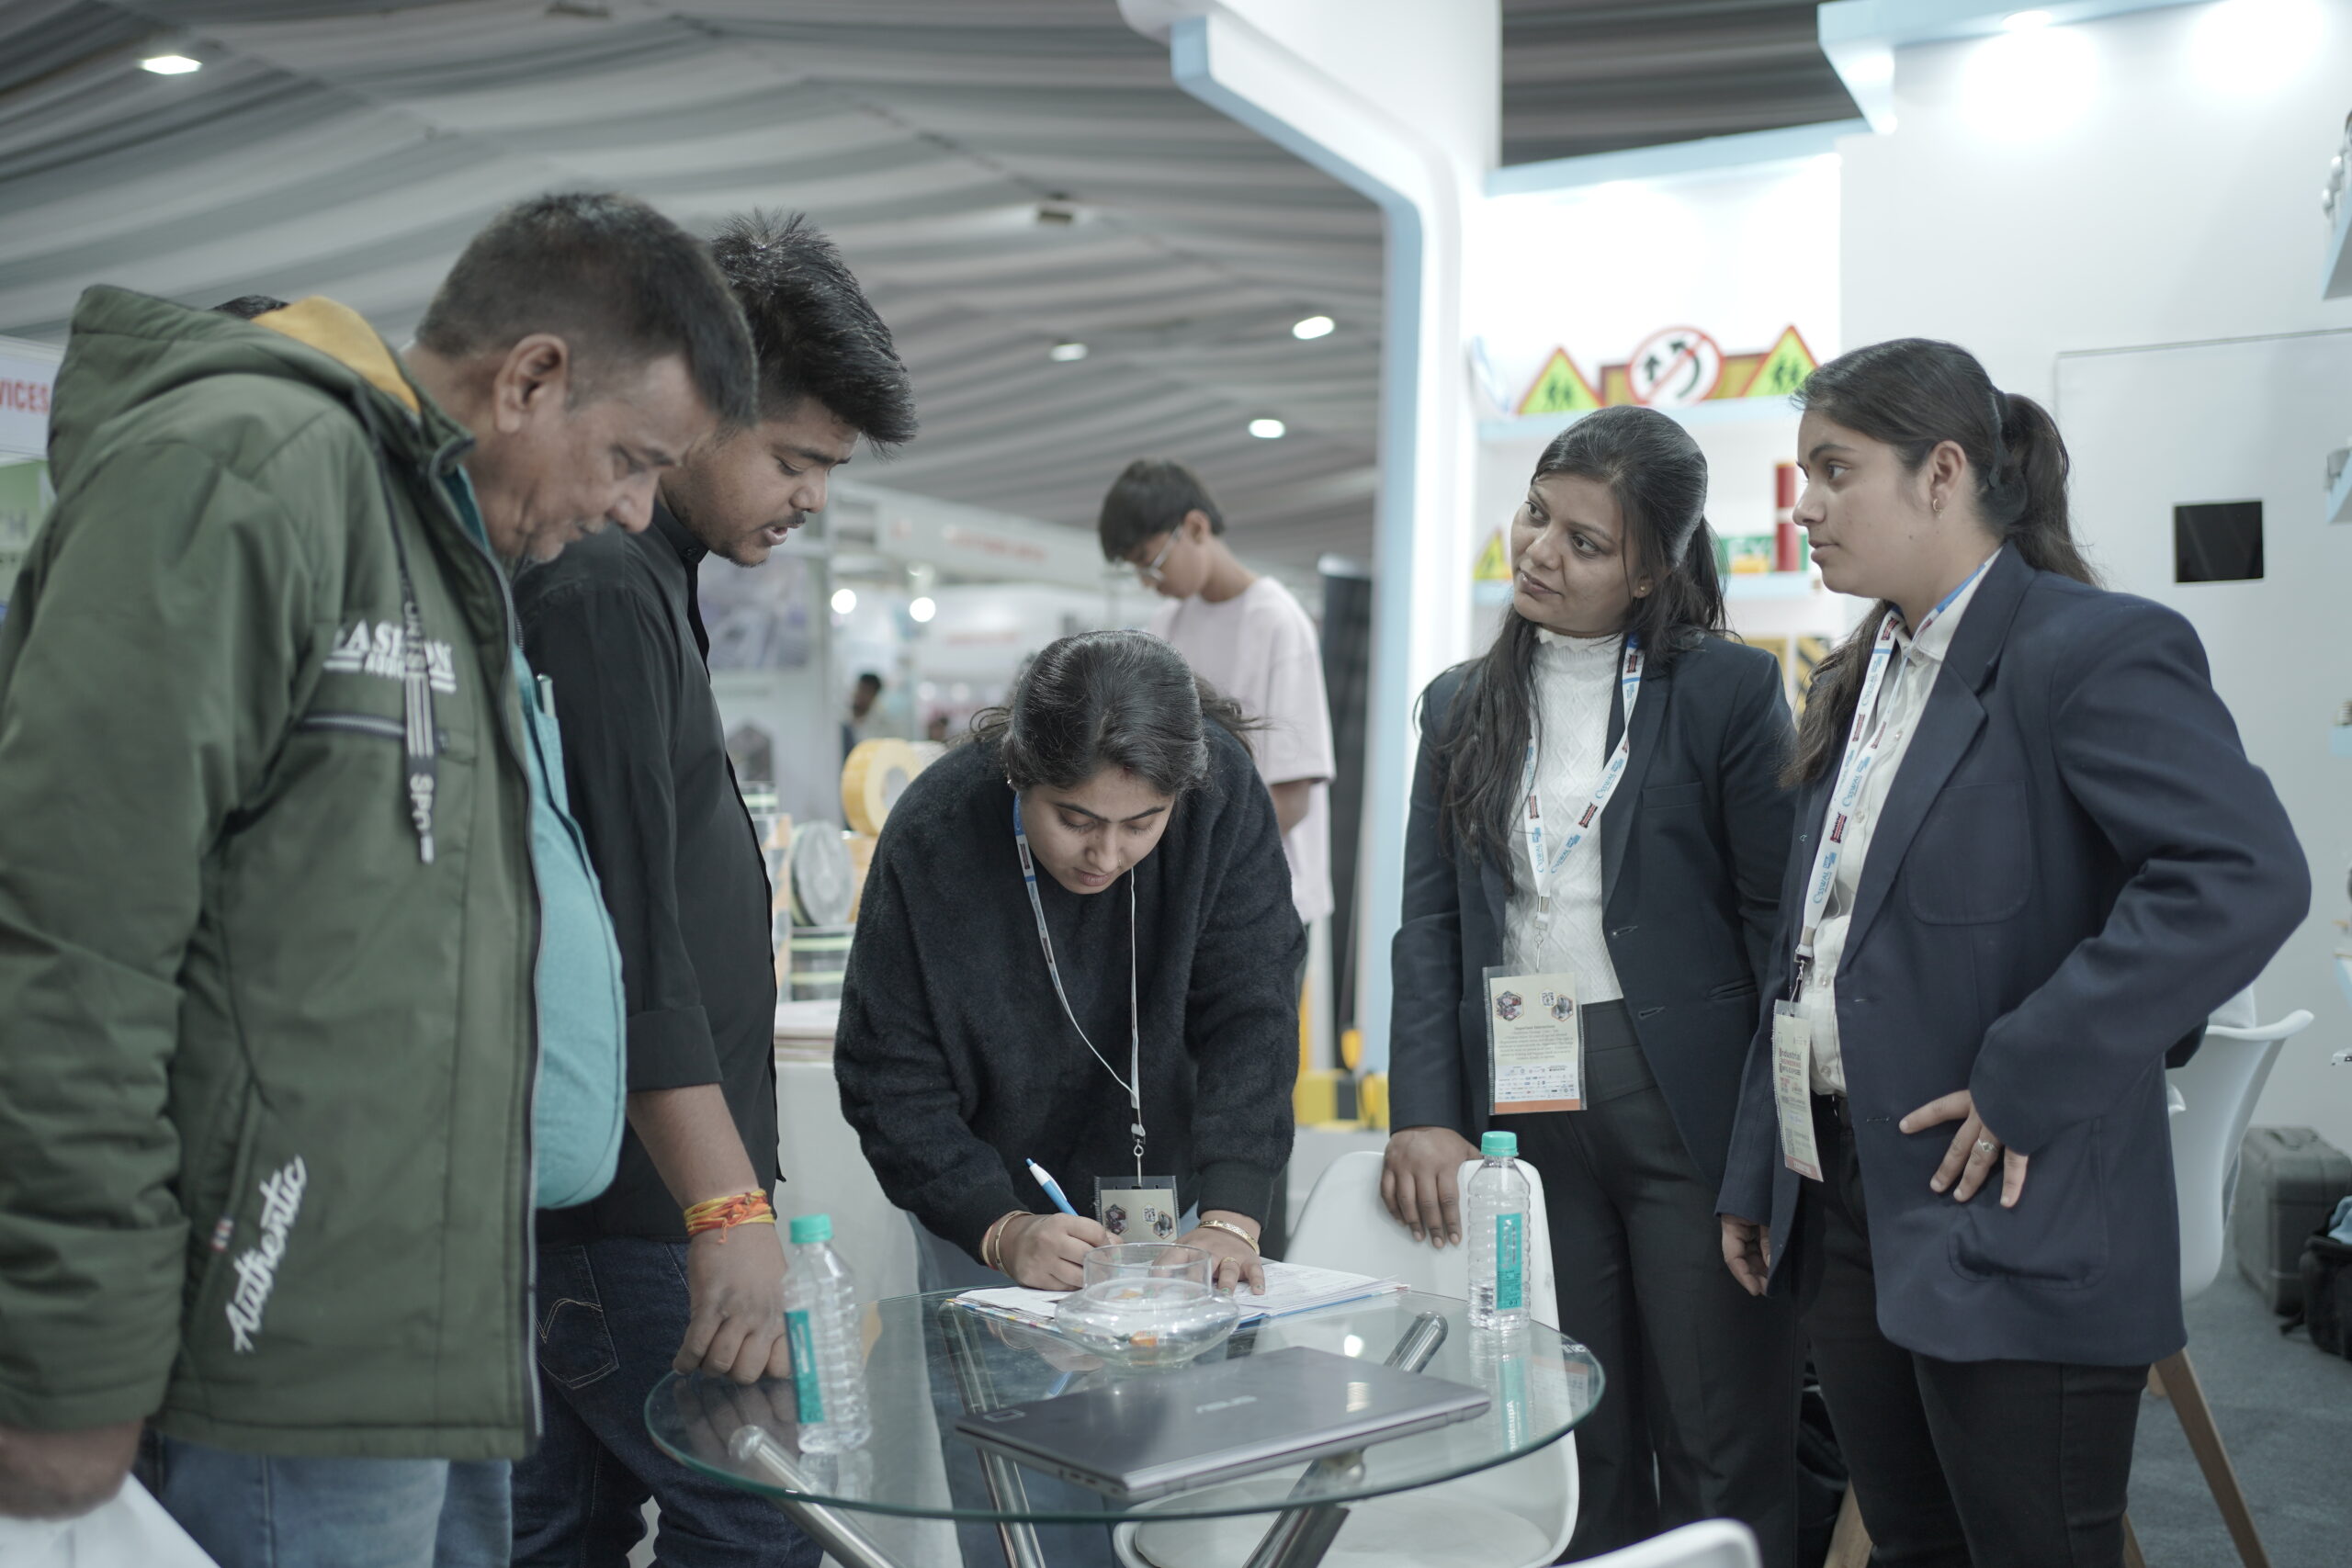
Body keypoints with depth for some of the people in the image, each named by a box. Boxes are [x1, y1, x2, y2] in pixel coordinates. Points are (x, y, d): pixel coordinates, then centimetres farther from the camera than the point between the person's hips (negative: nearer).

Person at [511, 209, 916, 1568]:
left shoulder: (633, 575, 15)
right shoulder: (601, 589, -16)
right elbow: (628, 935, -22)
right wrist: (729, 1208, -21)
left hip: (579, 1190, 10)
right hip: (631, 1196, -10)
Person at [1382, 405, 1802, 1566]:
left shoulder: (1728, 690, -3)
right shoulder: (1460, 706, 10)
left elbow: (1776, 915, -3)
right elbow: (1431, 926, 8)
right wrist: (1423, 1115, -2)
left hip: (1687, 1106, -3)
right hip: (1522, 1110, 4)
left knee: (1723, 1456, 7)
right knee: (1578, 1457, 14)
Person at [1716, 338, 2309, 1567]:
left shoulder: (2091, 650, -12)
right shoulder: (1860, 683, 14)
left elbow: (2246, 877, -25)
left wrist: (2024, 1085, -23)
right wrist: (1754, 1178, 15)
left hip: (2010, 1234, -8)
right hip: (1844, 1209, 8)